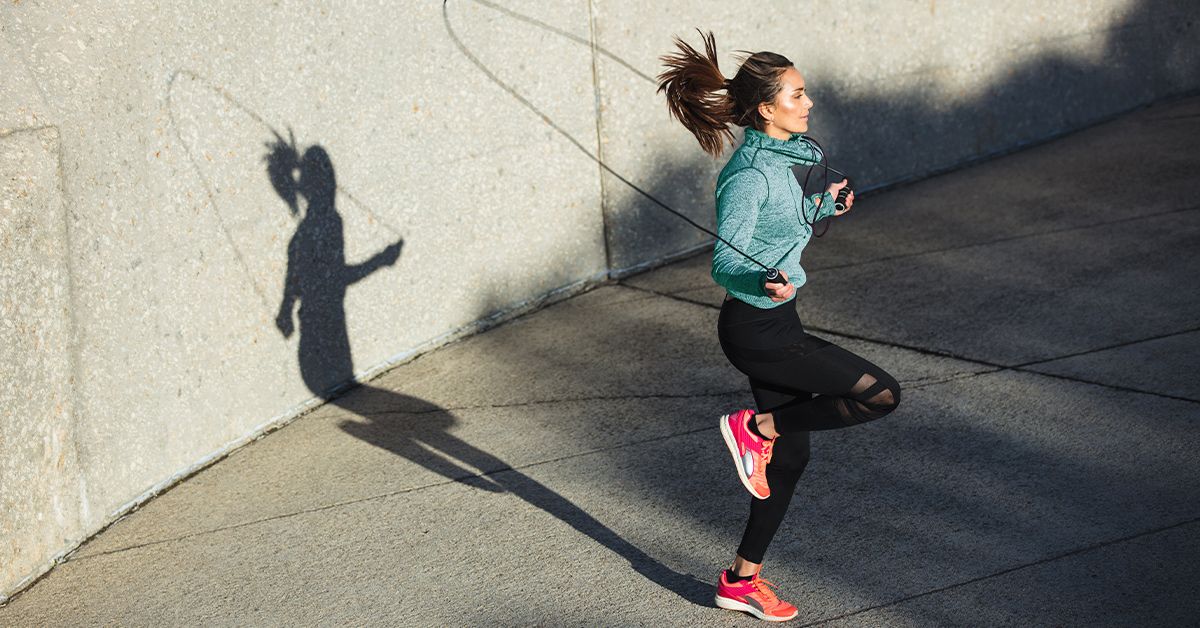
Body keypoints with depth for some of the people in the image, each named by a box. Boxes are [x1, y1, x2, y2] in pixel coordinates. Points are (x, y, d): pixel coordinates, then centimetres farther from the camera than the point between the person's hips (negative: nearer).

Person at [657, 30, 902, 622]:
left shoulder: (781, 156, 8)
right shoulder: (750, 174, -21)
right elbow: (726, 263, -24)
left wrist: (820, 206, 26)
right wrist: (766, 282, -42)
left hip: (773, 324, 10)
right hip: (758, 329, -10)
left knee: (789, 458, 15)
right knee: (882, 393, -12)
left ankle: (742, 580, 27)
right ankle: (755, 427, 0)